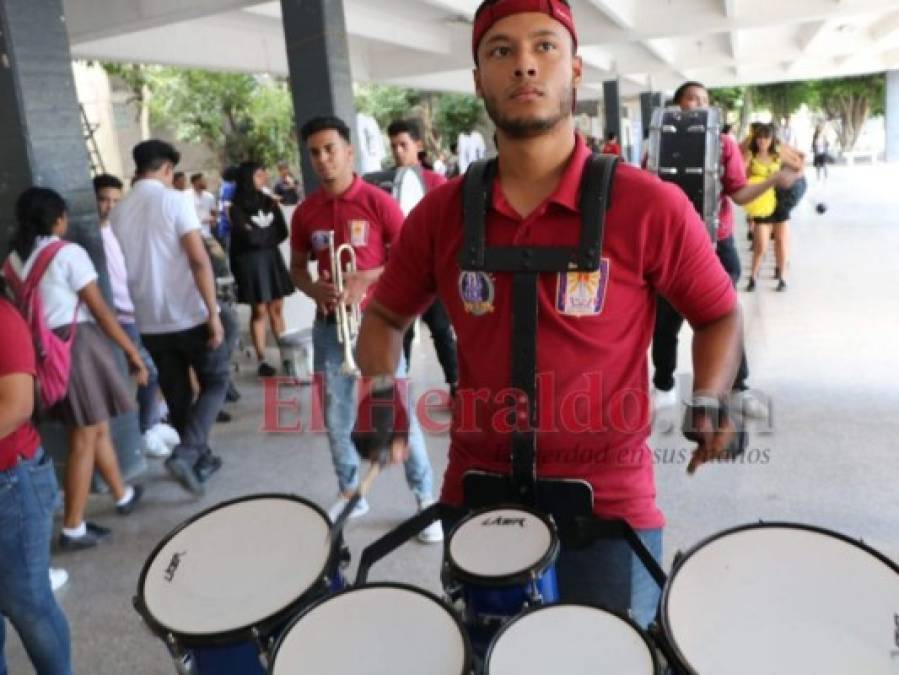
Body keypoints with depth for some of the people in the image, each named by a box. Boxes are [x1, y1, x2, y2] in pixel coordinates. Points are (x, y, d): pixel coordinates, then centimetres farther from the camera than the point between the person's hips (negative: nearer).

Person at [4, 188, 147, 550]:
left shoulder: (14, 260, 10)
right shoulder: (68, 253, -11)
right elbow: (100, 310, -11)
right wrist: (132, 351, -5)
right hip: (78, 346, -7)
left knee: (98, 427, 21)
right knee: (84, 440, 3)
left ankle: (122, 495, 35)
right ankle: (73, 529, 9)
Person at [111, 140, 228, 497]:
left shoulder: (118, 211, 7)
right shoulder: (175, 200, -10)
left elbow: (122, 268, 13)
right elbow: (198, 260, -18)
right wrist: (213, 313, -15)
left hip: (150, 322, 5)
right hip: (190, 315, -5)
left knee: (177, 396, 15)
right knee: (215, 383, 10)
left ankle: (202, 459, 26)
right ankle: (186, 453, -6)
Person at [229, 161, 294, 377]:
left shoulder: (269, 202, 9)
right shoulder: (237, 207, -6)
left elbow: (282, 232, 2)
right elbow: (248, 237, -14)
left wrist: (258, 233, -6)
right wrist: (268, 233, -1)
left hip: (272, 258, 5)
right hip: (251, 262, -4)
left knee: (277, 308, 6)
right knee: (259, 311, -2)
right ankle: (262, 361, 4)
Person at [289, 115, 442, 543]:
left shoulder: (378, 202, -8)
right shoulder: (305, 212, 5)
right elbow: (297, 267, 14)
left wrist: (366, 279, -19)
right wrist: (314, 289, -8)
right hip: (329, 326, 4)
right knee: (336, 419, 12)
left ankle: (426, 498, 15)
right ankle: (349, 494, 30)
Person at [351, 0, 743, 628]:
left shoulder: (650, 206, -12)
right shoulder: (441, 213, -3)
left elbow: (720, 315, 3)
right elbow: (385, 316, 11)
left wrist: (709, 404, -12)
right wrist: (381, 393, -6)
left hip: (609, 502, -3)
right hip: (476, 494, 4)